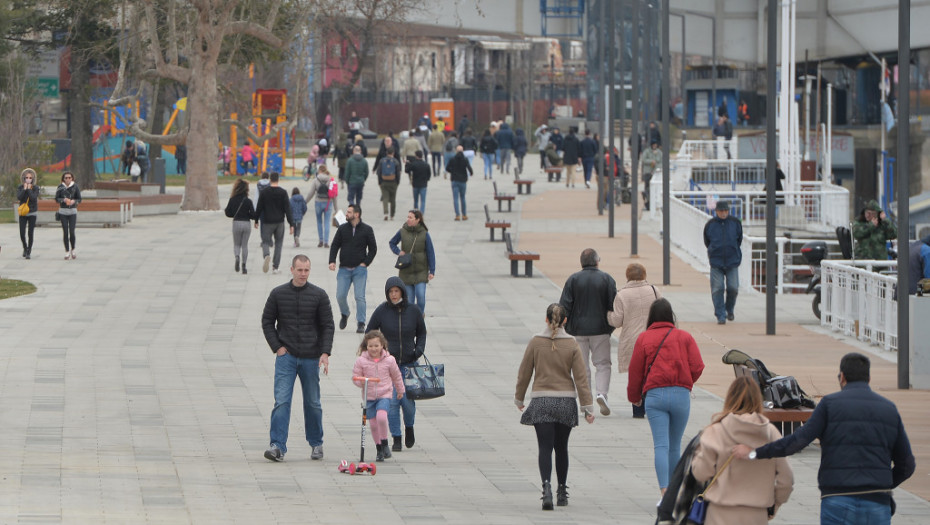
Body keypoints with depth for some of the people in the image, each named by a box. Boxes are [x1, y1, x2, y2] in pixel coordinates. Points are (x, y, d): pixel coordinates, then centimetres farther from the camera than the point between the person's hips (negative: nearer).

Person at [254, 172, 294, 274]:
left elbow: (259, 207, 1)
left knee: (266, 242, 5)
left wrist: (256, 221, 13)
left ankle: (267, 255, -30)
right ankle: (275, 267, 9)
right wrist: (291, 224, -4)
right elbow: (288, 209, -6)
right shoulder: (283, 192, -4)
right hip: (279, 222, 0)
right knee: (278, 243, 12)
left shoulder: (264, 192, -2)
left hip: (267, 222, 0)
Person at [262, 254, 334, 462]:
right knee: (282, 401, -12)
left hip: (311, 358, 1)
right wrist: (277, 347, -2)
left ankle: (316, 444, 25)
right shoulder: (278, 294, 3)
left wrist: (325, 353, -9)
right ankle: (278, 446, -16)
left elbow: (328, 326, 2)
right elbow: (267, 322, 9)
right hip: (286, 356, -1)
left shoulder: (319, 295, 1)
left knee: (313, 403, 9)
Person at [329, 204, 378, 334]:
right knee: (340, 296, -3)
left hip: (360, 269, -2)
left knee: (360, 297, -7)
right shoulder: (342, 229, 6)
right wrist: (332, 261, -7)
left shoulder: (367, 230, 1)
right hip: (344, 268, 2)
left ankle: (361, 323, -1)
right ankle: (344, 314, 26)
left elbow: (373, 248, 6)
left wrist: (366, 263, -5)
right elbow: (335, 245, 7)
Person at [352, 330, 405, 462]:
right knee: (373, 424, 3)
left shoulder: (389, 360, -1)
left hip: (384, 395, -2)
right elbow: (355, 377, 3)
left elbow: (396, 376, 14)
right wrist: (361, 382, -20)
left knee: (381, 417, -25)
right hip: (369, 396, 2)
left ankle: (385, 444, -7)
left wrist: (400, 391, 27)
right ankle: (379, 450, 18)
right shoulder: (361, 361, -3)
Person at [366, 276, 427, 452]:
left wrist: (419, 348, -2)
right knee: (392, 401, -6)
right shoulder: (382, 311, -4)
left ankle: (409, 427, 26)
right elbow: (369, 333, 5)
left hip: (408, 363, 1)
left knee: (407, 401, -5)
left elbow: (421, 332, 15)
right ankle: (396, 439, 4)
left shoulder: (414, 310, 0)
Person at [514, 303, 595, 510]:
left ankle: (546, 487, -25)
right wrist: (588, 407, -1)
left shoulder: (535, 342, -4)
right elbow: (581, 377, -4)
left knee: (545, 448, -4)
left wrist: (519, 398, 17)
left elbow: (524, 373, 2)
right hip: (566, 403, 1)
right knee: (561, 448, 16)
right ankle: (562, 492, 24)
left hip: (541, 401, -1)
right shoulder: (572, 344, -4)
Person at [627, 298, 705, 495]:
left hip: (654, 395, -1)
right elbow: (697, 366, 0)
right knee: (675, 446, 13)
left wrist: (634, 397, 21)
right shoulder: (685, 337, 7)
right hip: (681, 395, 1)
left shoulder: (643, 338, 4)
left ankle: (665, 490, -24)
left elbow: (635, 370, 6)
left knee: (661, 445, -8)